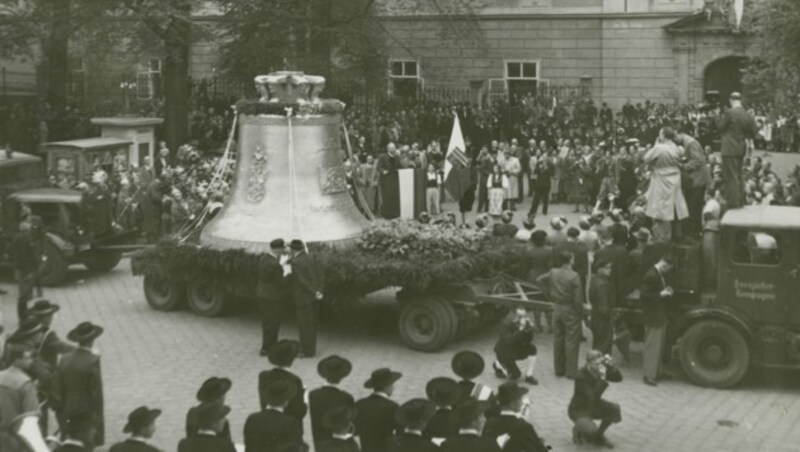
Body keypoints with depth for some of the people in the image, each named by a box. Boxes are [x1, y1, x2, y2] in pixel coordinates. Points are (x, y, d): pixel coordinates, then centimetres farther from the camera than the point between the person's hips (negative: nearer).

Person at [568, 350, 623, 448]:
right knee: (591, 431, -33)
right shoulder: (581, 377, -30)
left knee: (615, 409, -19)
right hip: (579, 409, -7)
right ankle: (578, 428, 8)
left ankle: (599, 435, 7)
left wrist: (611, 366, -27)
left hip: (594, 404, 7)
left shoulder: (600, 370, -11)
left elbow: (618, 378, -9)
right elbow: (593, 396, -37)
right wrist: (602, 378, -42)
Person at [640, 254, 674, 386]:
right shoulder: (651, 276, -21)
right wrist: (660, 294, -24)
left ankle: (654, 372, 27)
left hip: (661, 315, 10)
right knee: (652, 346, -3)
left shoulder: (663, 274, 7)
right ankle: (649, 375, 4)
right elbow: (643, 294, -23)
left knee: (659, 345, 17)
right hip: (653, 317, -10)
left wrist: (667, 291, 0)